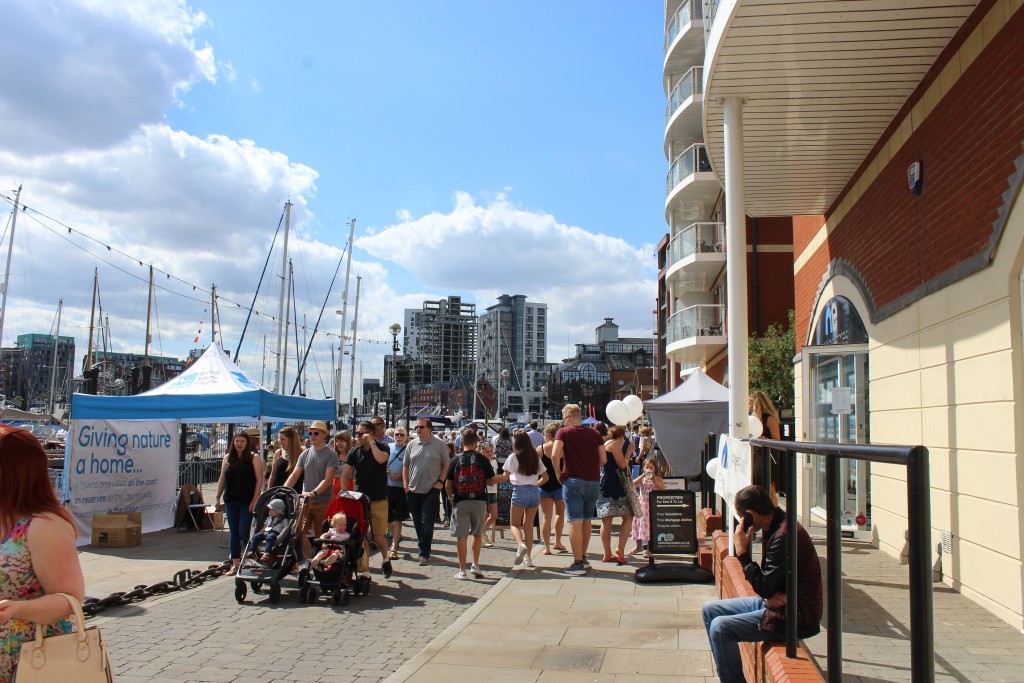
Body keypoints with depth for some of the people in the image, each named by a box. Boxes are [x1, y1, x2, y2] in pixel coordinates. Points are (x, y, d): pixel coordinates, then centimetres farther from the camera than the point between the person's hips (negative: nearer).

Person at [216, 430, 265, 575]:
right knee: (233, 533, 9)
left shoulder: (254, 459, -4)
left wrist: (254, 500, -14)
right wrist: (218, 497, 9)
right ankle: (235, 564, 16)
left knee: (244, 532, -8)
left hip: (247, 502, -5)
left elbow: (259, 480, -8)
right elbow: (222, 479, 14)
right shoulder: (227, 458, 9)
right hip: (231, 501, 5)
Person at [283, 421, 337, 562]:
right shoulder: (305, 454, 12)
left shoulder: (331, 455, -5)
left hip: (322, 502, -5)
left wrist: (313, 493, -26)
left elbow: (328, 479, -14)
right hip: (304, 501, 5)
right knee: (300, 533, -1)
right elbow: (294, 475, 9)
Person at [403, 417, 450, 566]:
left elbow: (446, 465, 2)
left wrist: (440, 482, -7)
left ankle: (424, 553, 1)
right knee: (417, 522, 12)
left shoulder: (439, 444, -3)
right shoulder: (411, 444, 6)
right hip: (413, 490, 4)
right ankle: (423, 548, 26)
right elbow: (405, 466, 13)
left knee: (427, 522, -6)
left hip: (431, 490, -4)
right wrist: (405, 484, 5)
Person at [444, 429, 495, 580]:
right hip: (479, 501, 1)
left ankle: (462, 570, 7)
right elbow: (491, 481, 0)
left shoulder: (455, 461, -2)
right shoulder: (482, 460, -3)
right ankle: (476, 565, 18)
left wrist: (450, 497, 16)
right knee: (478, 534, 19)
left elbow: (448, 484, -2)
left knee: (461, 536, 5)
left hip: (460, 501, -1)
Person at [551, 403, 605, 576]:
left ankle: (578, 564, -6)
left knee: (575, 522, -4)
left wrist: (558, 473, -1)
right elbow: (603, 459, 7)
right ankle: (583, 558, 27)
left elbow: (555, 455, -14)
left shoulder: (563, 432, -1)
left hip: (573, 481, -5)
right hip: (594, 481, 5)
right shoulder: (594, 433, 10)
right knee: (587, 521, 16)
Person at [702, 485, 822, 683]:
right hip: (776, 601, 10)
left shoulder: (785, 535, -26)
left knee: (720, 628, -22)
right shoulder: (773, 527, 5)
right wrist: (771, 595, -9)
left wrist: (742, 553, -18)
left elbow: (764, 588, -24)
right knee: (710, 611, 10)